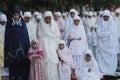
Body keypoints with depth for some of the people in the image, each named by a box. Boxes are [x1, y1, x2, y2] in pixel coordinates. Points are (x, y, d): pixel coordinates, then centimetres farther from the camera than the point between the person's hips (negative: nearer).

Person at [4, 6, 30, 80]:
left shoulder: (23, 22, 7)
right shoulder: (9, 23, 3)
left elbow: (26, 35, 6)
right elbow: (7, 36, 2)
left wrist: (27, 47, -1)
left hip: (22, 46, 1)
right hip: (12, 47, -1)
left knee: (23, 65, -4)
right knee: (13, 66, -4)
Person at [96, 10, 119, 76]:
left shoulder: (112, 23, 5)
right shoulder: (100, 23, 0)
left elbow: (115, 33, 4)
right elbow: (99, 33, -8)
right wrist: (108, 33, -12)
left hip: (112, 44, 2)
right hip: (103, 44, -1)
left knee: (112, 58, 1)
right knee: (102, 57, -3)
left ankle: (111, 71, 10)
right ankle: (102, 71, 2)